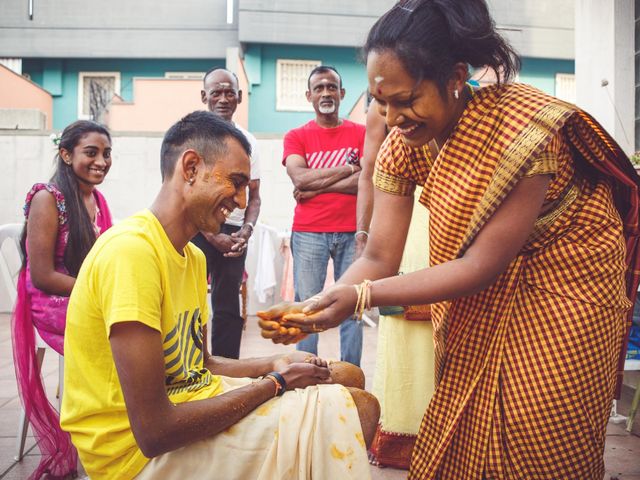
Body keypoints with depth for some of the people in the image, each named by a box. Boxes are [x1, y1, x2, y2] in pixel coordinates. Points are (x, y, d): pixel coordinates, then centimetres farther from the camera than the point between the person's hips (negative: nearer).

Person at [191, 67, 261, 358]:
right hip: (198, 231, -4)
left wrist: (245, 232, -4)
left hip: (234, 235, 4)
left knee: (229, 309, 7)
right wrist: (213, 237, -11)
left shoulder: (247, 141, 12)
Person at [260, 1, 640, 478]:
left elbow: (483, 265, -29)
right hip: (486, 298, 6)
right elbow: (379, 258, -11)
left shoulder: (523, 126, -31)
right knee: (459, 439, 13)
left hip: (566, 287, -5)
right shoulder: (403, 143, -12)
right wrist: (317, 306, -30)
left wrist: (360, 297, -36)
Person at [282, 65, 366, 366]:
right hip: (308, 233, 0)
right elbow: (299, 177, -9)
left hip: (352, 233, 1)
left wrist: (315, 187, -8)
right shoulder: (296, 137, 8)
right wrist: (347, 170, -6)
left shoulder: (361, 134, 8)